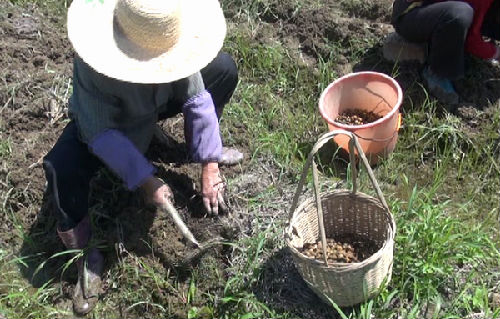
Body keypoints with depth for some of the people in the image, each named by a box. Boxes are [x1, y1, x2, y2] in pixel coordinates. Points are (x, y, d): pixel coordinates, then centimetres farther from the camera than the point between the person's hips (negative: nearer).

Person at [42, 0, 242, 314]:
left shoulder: (170, 42, -31)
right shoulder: (92, 64, -42)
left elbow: (197, 98, -23)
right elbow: (101, 134, -37)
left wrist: (209, 164, -23)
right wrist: (146, 180, -39)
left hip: (154, 106, 4)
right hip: (101, 122, -4)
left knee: (224, 68, -10)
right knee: (61, 166, -35)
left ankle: (198, 144, 13)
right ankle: (85, 255, -14)